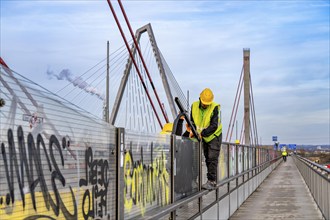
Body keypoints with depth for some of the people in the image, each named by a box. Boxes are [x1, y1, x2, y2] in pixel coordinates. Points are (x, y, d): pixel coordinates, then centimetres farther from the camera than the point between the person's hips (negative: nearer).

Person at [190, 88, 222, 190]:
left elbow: (214, 126, -25)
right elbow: (192, 121, 3)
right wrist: (194, 131, -16)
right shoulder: (194, 106, -7)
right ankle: (213, 181, 16)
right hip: (204, 137, 6)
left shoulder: (215, 108, -22)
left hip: (214, 136, -6)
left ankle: (211, 181, -11)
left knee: (212, 159, -12)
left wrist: (202, 133, -31)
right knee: (207, 159, 9)